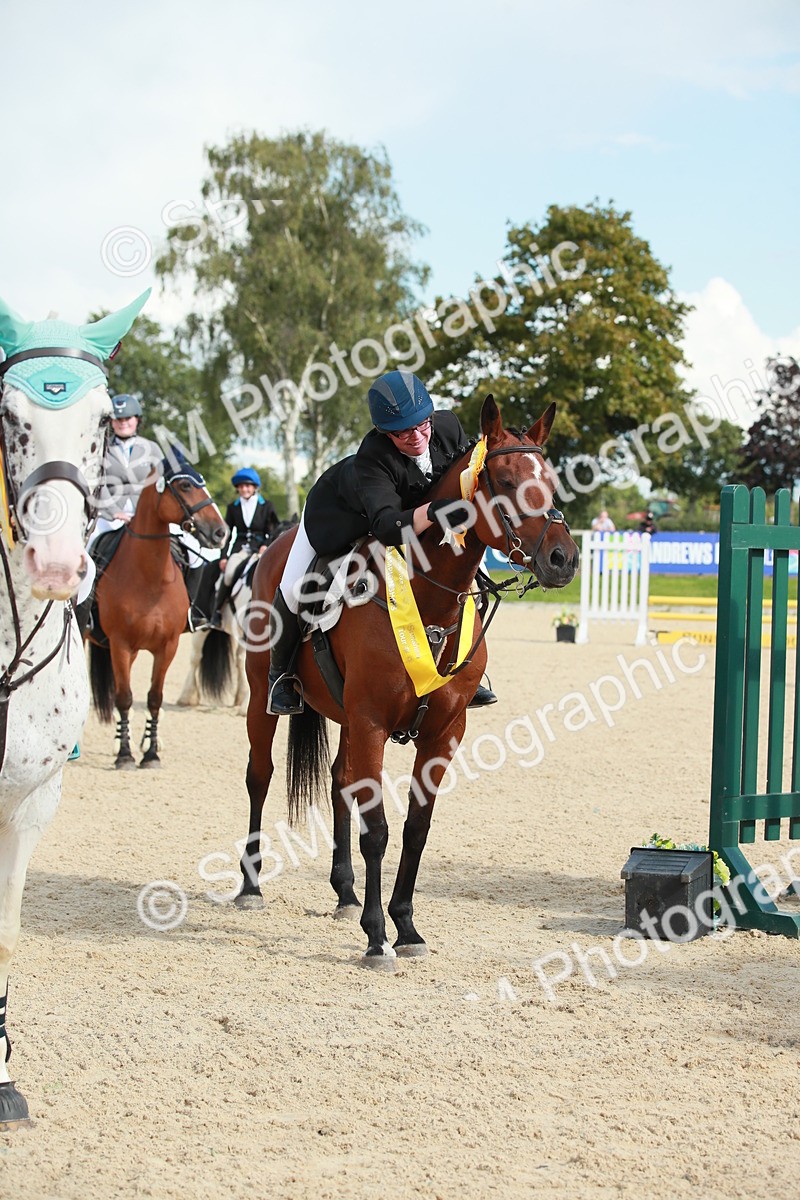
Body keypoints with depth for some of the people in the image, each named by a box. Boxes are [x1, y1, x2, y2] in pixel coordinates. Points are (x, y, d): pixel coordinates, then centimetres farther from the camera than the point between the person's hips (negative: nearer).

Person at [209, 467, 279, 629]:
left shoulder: (267, 506, 8)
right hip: (240, 549, 0)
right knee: (229, 573, -29)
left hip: (260, 549, 0)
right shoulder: (233, 507, 13)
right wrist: (223, 557, 1)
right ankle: (218, 612, -19)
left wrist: (266, 546, -11)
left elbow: (273, 531, 8)